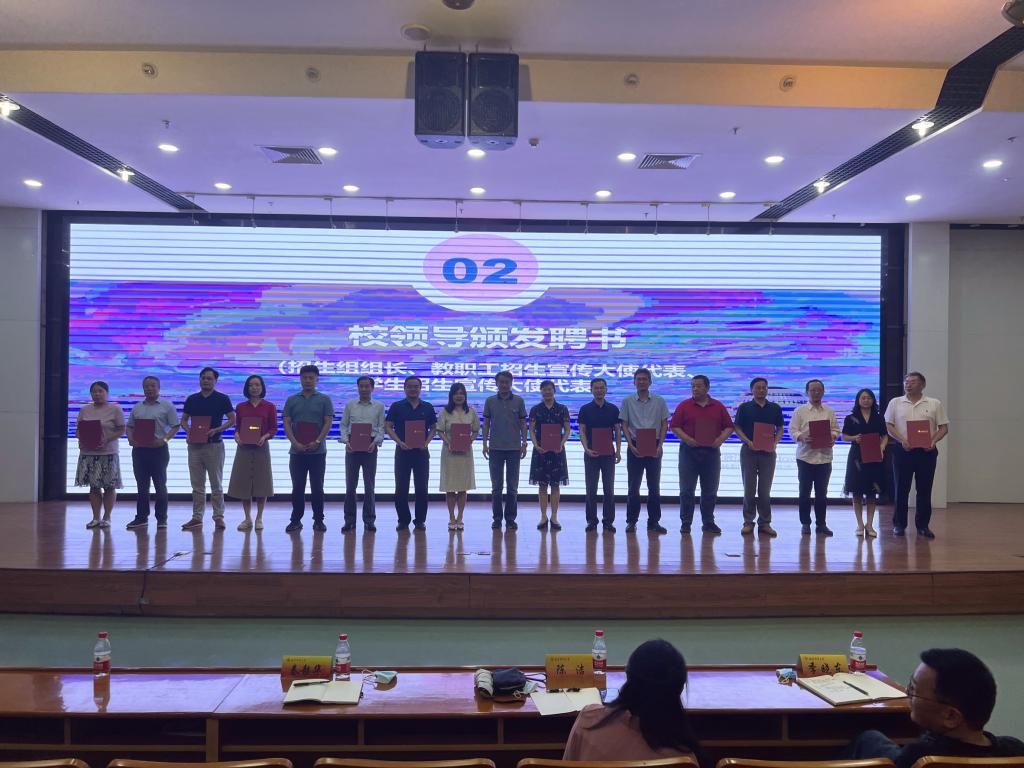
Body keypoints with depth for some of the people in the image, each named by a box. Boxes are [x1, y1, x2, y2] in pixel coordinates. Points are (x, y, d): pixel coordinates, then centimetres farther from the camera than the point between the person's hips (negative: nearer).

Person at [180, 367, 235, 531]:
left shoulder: (222, 399, -1)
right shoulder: (191, 399, 9)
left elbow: (232, 420, -1)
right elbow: (184, 420, 15)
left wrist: (216, 430, -15)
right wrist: (189, 430, -7)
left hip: (214, 445, -3)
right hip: (195, 445, 3)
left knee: (216, 484, 1)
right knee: (197, 485, 7)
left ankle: (218, 517, 8)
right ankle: (197, 517, 12)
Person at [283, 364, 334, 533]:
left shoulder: (324, 400, 4)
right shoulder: (292, 400, 9)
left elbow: (328, 423, -3)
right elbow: (286, 423, 2)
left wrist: (317, 441, -15)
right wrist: (295, 443, -12)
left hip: (318, 451, -1)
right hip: (297, 451, 2)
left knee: (317, 487, 2)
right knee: (297, 487, 5)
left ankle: (318, 520, 11)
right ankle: (296, 520, 15)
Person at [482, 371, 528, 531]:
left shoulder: (518, 401, 4)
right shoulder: (490, 401, 5)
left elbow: (523, 423, 6)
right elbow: (486, 423, 7)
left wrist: (524, 443, -2)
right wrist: (485, 444, 0)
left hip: (514, 448, 0)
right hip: (495, 448, 0)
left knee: (512, 486, 3)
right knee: (496, 486, 4)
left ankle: (510, 518, 11)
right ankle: (497, 518, 12)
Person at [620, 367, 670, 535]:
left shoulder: (659, 401, 5)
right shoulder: (627, 401, 4)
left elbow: (664, 424, 5)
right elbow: (624, 425, 3)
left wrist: (660, 445, -7)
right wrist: (631, 445, -10)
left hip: (654, 447, 1)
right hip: (635, 447, -1)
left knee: (654, 486, 4)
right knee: (633, 486, 2)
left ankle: (653, 522, 11)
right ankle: (631, 521, 10)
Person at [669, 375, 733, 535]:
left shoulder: (718, 407, 8)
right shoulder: (684, 406, 3)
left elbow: (729, 427, 9)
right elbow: (674, 426, -1)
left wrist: (720, 439, -9)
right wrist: (687, 439, -16)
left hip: (712, 451, 2)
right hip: (689, 451, -1)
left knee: (710, 490, 7)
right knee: (686, 490, 1)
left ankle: (708, 522, 17)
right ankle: (686, 522, 8)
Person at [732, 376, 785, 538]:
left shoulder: (775, 408, 7)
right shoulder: (744, 407, 1)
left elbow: (780, 428, 11)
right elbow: (737, 428, 0)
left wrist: (775, 443, -6)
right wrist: (748, 442, -14)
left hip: (768, 452, 1)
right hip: (749, 451, -1)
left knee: (765, 490, 5)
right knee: (749, 489, 3)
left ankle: (765, 523, 11)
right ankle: (748, 522, 11)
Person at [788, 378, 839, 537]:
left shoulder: (830, 412, 12)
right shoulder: (800, 411, 3)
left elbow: (835, 429, 11)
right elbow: (793, 430, -2)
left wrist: (833, 438, -10)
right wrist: (802, 438, -21)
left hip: (824, 456, 2)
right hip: (805, 456, -2)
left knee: (822, 493, 7)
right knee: (805, 492, 3)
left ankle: (821, 524, 15)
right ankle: (805, 523, 12)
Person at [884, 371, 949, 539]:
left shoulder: (934, 404, 6)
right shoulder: (895, 403, 6)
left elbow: (944, 427, 5)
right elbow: (889, 425, 2)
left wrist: (933, 441, -12)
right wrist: (902, 440, -13)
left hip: (926, 451, 0)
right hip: (903, 450, 0)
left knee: (924, 490, 4)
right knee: (901, 488, 4)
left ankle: (923, 525, 14)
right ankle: (899, 524, 14)